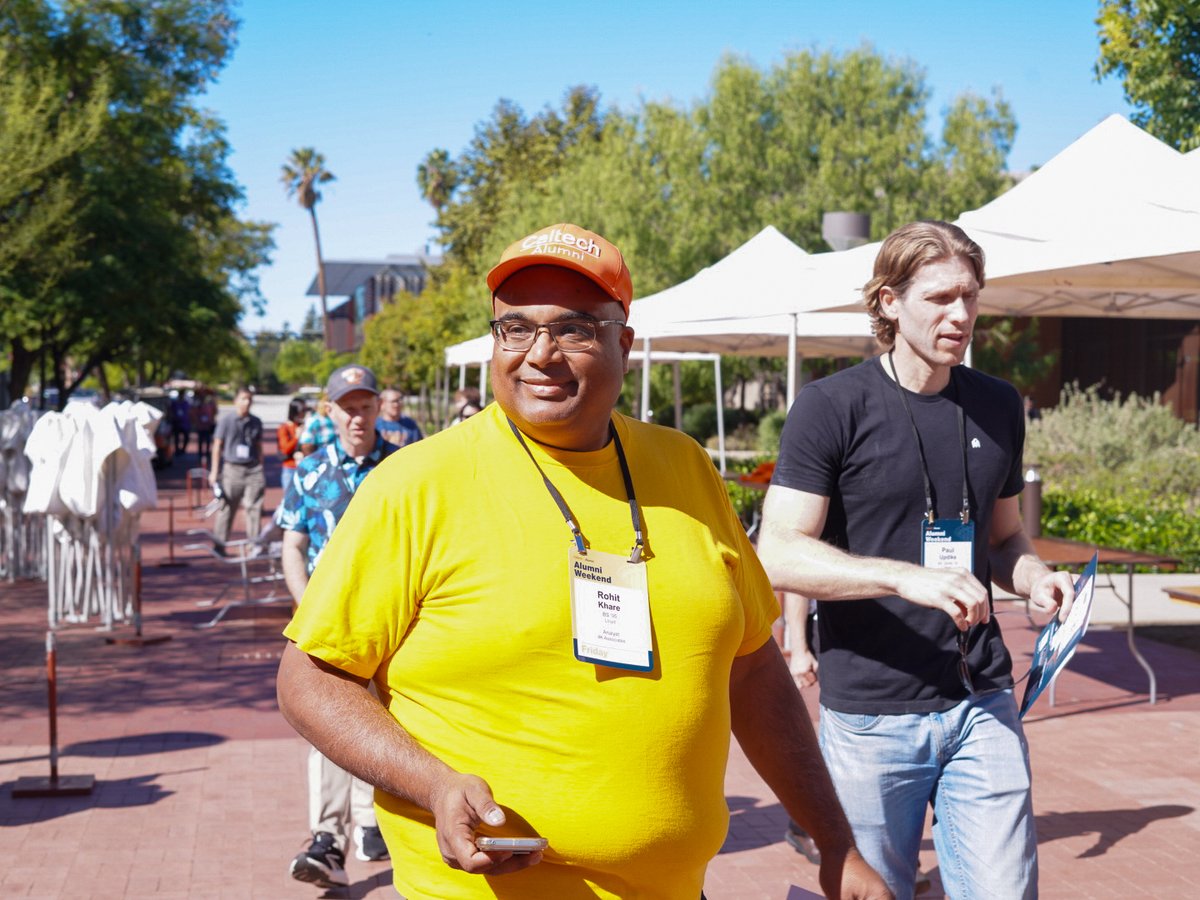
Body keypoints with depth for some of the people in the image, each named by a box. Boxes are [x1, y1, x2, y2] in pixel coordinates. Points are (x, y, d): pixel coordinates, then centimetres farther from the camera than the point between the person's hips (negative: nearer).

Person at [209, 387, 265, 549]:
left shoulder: (256, 422, 9)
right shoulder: (226, 420, -1)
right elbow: (217, 446, 2)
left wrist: (261, 468, 15)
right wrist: (214, 471, -1)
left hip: (252, 469, 3)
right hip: (232, 468, -3)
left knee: (254, 508, 0)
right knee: (226, 509, 1)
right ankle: (219, 546, 10)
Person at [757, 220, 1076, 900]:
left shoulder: (998, 406, 10)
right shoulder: (832, 407, -7)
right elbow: (778, 556, -14)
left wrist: (1035, 578, -3)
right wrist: (908, 578, -27)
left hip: (982, 703, 4)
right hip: (871, 715, -3)